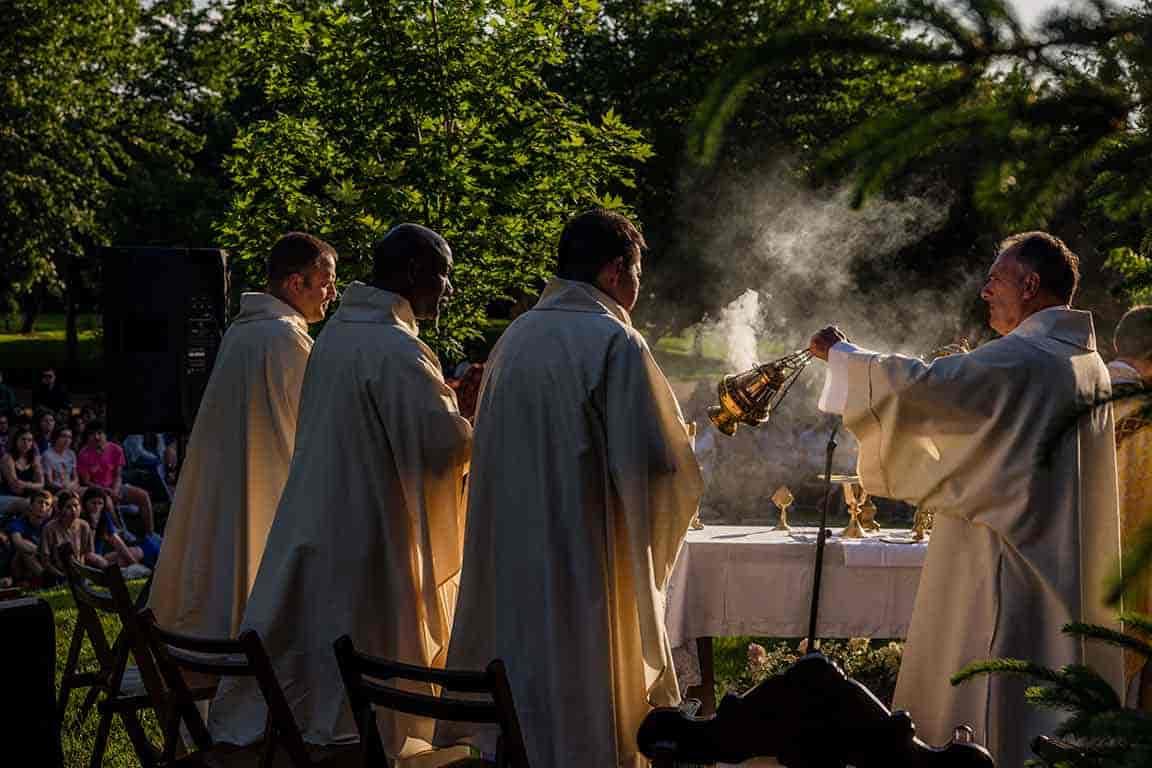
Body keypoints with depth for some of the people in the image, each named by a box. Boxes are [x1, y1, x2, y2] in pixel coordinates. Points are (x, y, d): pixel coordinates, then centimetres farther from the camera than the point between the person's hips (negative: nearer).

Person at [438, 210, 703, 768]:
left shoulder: (513, 338, 8)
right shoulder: (615, 343, -13)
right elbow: (655, 460, -18)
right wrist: (680, 438, 5)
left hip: (510, 559, 7)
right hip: (588, 560, -7)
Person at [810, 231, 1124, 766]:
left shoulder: (1020, 359, -17)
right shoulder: (1090, 363, 12)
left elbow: (918, 385, -21)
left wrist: (839, 353, -6)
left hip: (1004, 567, -9)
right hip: (1074, 575, 9)